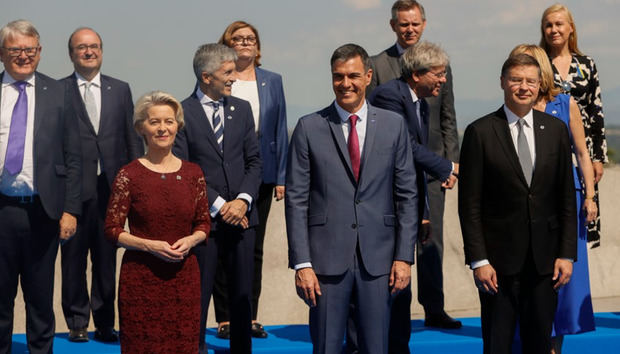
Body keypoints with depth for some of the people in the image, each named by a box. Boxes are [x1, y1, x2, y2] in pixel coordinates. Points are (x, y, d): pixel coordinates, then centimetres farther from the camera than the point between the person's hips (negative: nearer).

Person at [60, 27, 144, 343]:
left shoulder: (120, 89, 11)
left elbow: (132, 136, 10)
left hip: (111, 185, 2)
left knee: (107, 257, 8)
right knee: (74, 257, 5)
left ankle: (104, 323, 18)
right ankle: (77, 322, 17)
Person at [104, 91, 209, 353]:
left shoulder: (193, 173, 6)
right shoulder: (129, 175, -4)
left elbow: (204, 223, 13)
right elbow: (112, 230, -3)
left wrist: (190, 240, -8)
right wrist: (150, 245, -15)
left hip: (184, 275, 3)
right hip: (140, 277, -3)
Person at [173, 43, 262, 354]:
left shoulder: (242, 109, 10)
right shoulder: (182, 113, -5)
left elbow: (254, 161, 8)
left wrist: (243, 200, -7)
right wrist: (218, 205, -12)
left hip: (241, 214, 4)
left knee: (242, 295, 9)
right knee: (198, 295, 3)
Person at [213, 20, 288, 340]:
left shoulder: (272, 81, 9)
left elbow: (280, 130, 8)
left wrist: (281, 176, 2)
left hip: (261, 175, 3)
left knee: (254, 249, 8)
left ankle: (250, 317, 16)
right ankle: (224, 318, 9)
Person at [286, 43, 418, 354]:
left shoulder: (393, 125, 6)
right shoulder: (309, 128, 1)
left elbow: (407, 195, 6)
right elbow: (296, 200, -1)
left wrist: (404, 256, 0)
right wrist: (301, 263, -7)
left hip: (378, 258, 1)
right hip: (327, 257, -1)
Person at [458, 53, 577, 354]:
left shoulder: (556, 130, 6)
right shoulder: (480, 133, -4)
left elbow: (567, 198, 7)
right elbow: (469, 205, -5)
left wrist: (567, 254, 1)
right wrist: (478, 260, -10)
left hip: (544, 259, 3)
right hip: (499, 259, -3)